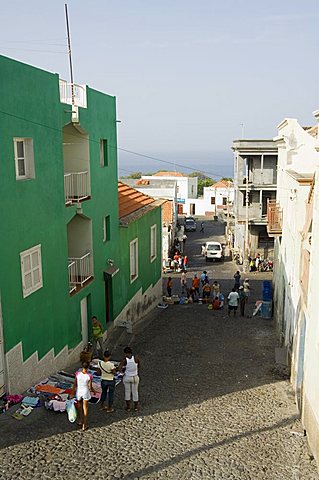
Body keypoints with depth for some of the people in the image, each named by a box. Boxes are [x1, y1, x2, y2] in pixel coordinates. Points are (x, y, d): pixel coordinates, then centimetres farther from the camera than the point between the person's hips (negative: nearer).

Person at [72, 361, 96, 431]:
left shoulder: (77, 374, -16)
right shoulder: (89, 376, -19)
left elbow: (75, 384, -5)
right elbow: (90, 387, -11)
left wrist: (73, 391, 10)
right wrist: (93, 391, 10)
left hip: (78, 392, 2)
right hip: (85, 392, -2)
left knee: (80, 406, 28)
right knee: (85, 408, 14)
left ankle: (81, 420, 33)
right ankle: (84, 425, 20)